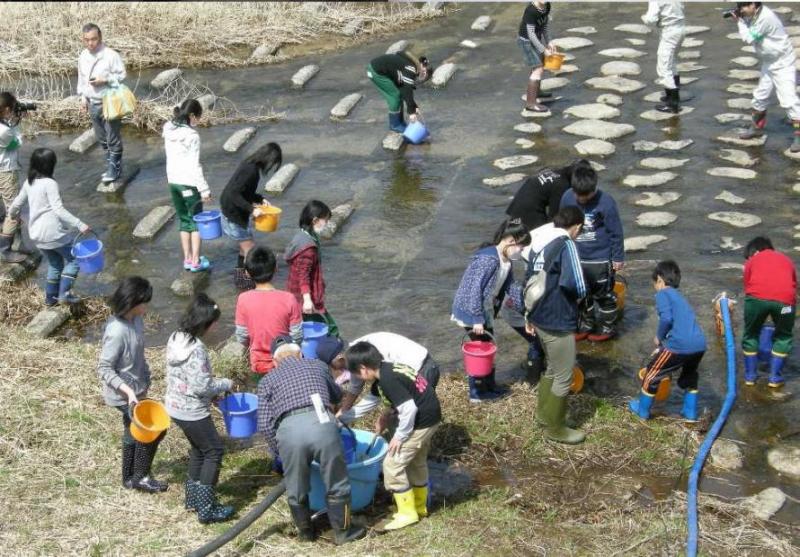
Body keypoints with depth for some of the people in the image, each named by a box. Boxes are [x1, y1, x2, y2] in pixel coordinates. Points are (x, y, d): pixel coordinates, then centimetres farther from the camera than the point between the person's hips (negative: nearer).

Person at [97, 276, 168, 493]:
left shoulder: (135, 320, -4)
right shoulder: (117, 332, -30)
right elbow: (104, 369, -25)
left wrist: (145, 379, 16)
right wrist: (127, 391, -31)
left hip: (135, 389, 9)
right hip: (123, 395, -9)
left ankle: (129, 477, 37)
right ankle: (140, 477, 15)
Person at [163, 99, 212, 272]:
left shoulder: (168, 131, 2)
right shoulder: (192, 136, -19)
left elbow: (171, 157, 6)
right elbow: (195, 166, -18)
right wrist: (204, 189, -13)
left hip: (173, 181, 6)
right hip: (189, 183, -6)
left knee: (184, 221, 16)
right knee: (196, 221, 7)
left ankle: (187, 259, 20)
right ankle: (196, 261, 9)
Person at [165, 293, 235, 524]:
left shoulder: (175, 338, 1)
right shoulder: (196, 349, -27)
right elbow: (202, 386, -25)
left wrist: (214, 391, 11)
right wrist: (226, 384, -8)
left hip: (175, 405, 9)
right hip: (192, 411, -9)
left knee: (199, 448, 25)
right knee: (214, 451, 5)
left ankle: (192, 497, 36)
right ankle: (206, 508, 7)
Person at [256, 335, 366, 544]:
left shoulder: (267, 380, 24)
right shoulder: (318, 366, 29)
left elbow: (265, 424, 14)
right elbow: (336, 396, 48)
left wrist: (280, 450, 26)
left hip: (289, 430, 0)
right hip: (322, 424, 0)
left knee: (296, 489, 22)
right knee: (337, 485, 20)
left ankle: (306, 531, 41)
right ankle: (342, 532, 34)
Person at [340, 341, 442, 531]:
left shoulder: (387, 380, -24)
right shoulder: (387, 371, 8)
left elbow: (408, 408, -28)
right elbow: (370, 402, 21)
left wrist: (400, 435, -14)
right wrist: (344, 417, 24)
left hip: (421, 421, -10)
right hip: (430, 417, 10)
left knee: (393, 465, -1)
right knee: (416, 461, 25)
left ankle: (407, 513, 9)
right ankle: (419, 506, 39)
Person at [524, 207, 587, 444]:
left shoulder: (542, 242, 8)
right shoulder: (567, 245, -19)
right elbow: (577, 286, -28)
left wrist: (528, 315, 22)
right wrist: (579, 294, -4)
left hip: (540, 318, 9)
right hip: (558, 322, -9)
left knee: (552, 369, 27)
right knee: (563, 378, 6)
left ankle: (544, 413, 40)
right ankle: (555, 428, 17)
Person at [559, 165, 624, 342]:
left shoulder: (605, 202, -21)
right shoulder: (567, 197, -10)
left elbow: (616, 232, -12)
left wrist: (618, 257, -7)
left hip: (600, 259, -4)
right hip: (576, 259, 5)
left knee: (604, 294, 12)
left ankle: (607, 327, 29)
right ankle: (587, 324, 37)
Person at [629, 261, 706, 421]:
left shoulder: (663, 294, 3)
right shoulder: (679, 296, 28)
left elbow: (666, 319, -14)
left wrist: (659, 337, 3)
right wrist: (662, 346, 46)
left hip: (680, 345, -7)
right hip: (699, 345, 7)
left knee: (653, 373, 15)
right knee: (689, 377, 33)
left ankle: (642, 410, 27)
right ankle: (690, 412, 38)